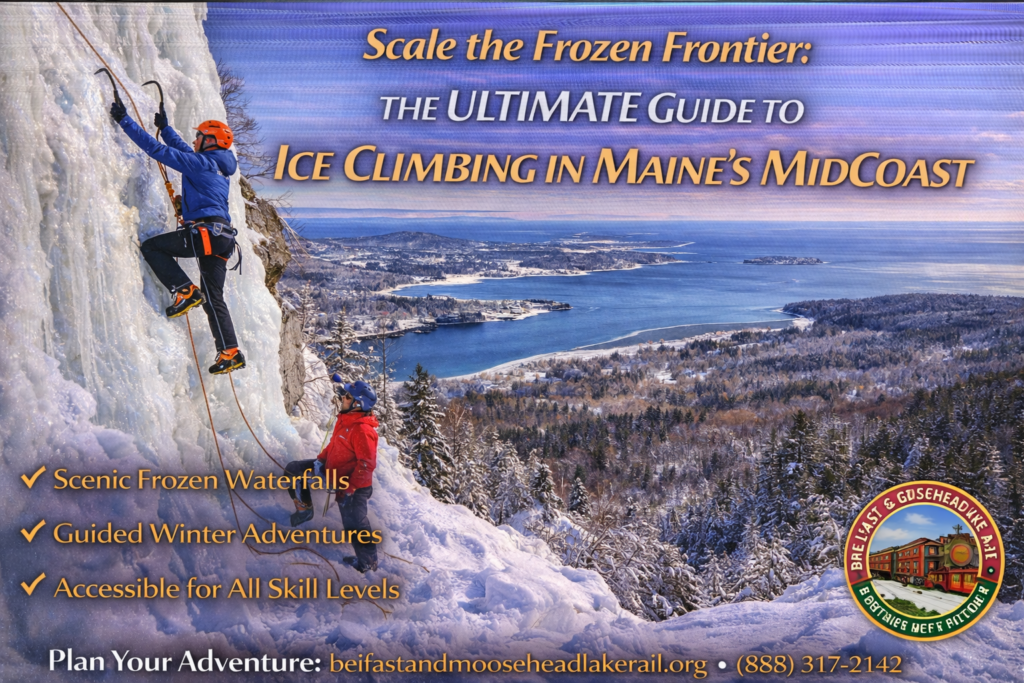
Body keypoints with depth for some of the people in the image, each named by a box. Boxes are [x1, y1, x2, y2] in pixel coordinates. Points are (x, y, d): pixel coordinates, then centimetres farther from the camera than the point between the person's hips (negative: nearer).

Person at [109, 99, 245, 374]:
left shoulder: (200, 163, -4)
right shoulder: (218, 167, 23)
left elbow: (158, 150, -7)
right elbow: (182, 150, 41)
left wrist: (125, 121, -1)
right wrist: (165, 127, 48)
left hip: (206, 233, -9)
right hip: (222, 237, 9)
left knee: (151, 246, 2)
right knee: (212, 297, 10)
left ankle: (186, 291, -8)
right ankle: (230, 352, 4)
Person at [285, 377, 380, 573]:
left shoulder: (363, 430, -28)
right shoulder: (344, 419, 1)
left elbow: (367, 464, -27)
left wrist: (349, 489, -25)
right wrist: (320, 460, 4)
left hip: (354, 485, -10)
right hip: (334, 472, 10)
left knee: (354, 524, -2)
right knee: (293, 468, 10)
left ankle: (368, 562, 19)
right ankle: (304, 508, 24)